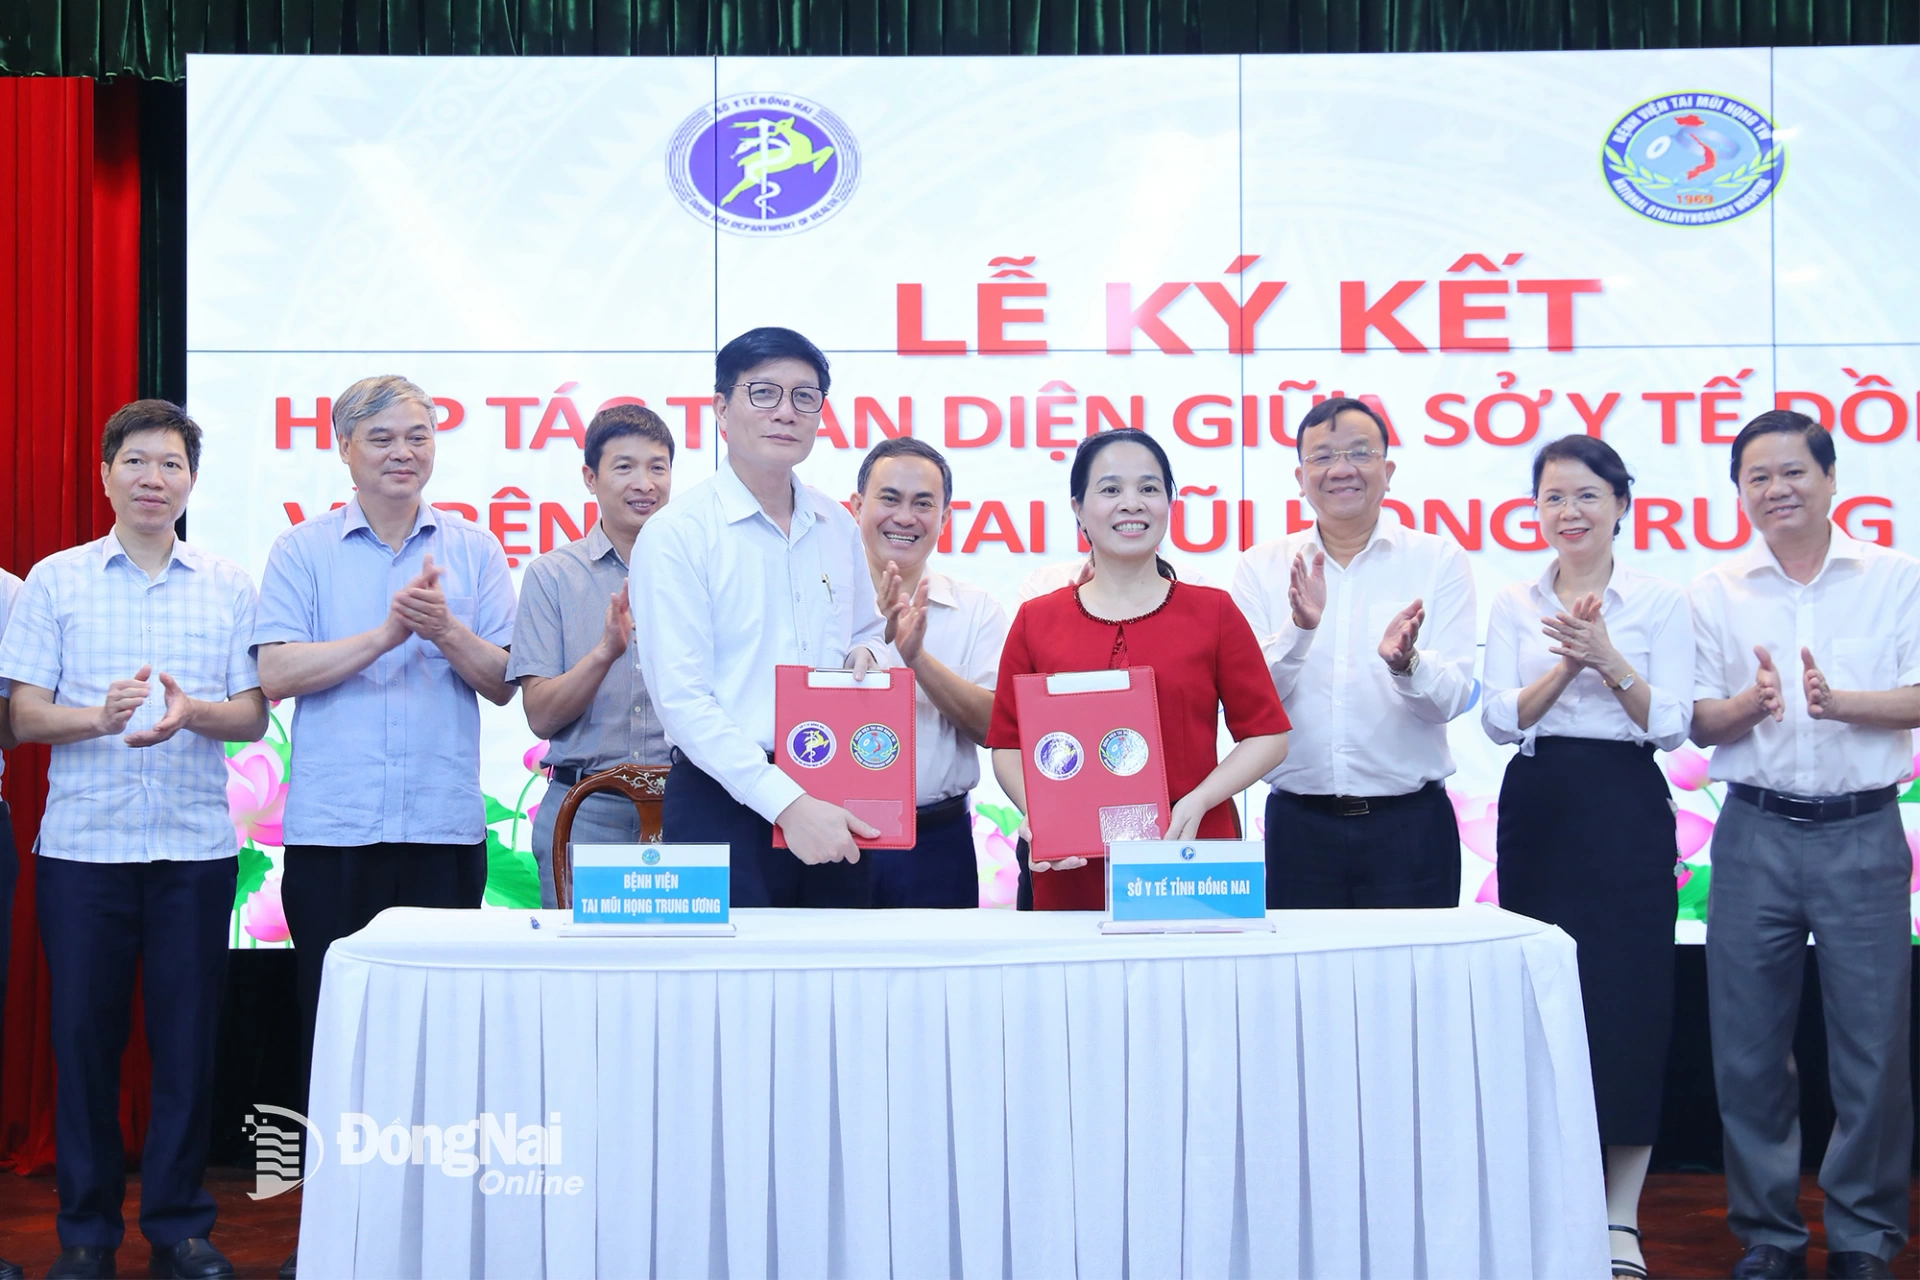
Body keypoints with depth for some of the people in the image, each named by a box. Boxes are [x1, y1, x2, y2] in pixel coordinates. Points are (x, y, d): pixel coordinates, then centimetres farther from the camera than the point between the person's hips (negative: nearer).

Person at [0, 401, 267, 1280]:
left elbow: (253, 718, 6)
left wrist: (191, 712, -15)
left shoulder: (230, 587, 10)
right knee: (83, 1033, 2)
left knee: (187, 1036, 2)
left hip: (196, 845, 1)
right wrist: (99, 717, -18)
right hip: (82, 843, 0)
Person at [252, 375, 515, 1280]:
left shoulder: (473, 550, 9)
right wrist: (384, 633, -14)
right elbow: (277, 673, -5)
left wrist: (444, 629, -15)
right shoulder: (302, 551, 6)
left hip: (445, 826, 1)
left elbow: (501, 682, 3)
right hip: (331, 829, -1)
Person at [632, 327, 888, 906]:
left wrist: (867, 653, 3)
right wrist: (787, 802, -21)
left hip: (833, 807, 5)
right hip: (724, 806, -5)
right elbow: (682, 700, -14)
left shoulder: (838, 526, 11)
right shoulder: (675, 535, -7)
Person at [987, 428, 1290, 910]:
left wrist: (1197, 802, -10)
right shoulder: (1036, 621, 7)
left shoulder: (1213, 613, 5)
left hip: (1194, 866, 0)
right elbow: (1008, 744, 7)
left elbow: (1268, 735, 4)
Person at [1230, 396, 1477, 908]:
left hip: (1410, 824, -1)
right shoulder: (1261, 568, 5)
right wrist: (1298, 629, -21)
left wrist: (1405, 663, -27)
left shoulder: (1439, 560, 2)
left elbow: (1452, 698, -7)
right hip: (1298, 823, 1)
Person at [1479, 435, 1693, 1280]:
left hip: (1628, 807, -2)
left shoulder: (1661, 602, 1)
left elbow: (1672, 724, -5)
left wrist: (1608, 659, -18)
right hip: (1538, 806, 2)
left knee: (1629, 996, -3)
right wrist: (1565, 665, -15)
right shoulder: (1515, 605, 8)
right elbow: (1500, 720, -1)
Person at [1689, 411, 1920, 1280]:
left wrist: (1841, 702, -24)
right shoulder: (1717, 591, 7)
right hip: (1756, 831, 1)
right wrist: (1750, 704, -18)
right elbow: (1699, 722, 3)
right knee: (1747, 1044, 4)